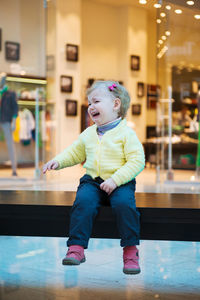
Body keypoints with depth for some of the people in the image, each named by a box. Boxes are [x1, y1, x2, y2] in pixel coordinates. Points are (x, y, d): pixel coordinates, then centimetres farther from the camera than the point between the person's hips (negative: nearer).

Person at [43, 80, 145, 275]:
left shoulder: (126, 133, -3)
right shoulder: (88, 134, 15)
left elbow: (137, 161, -10)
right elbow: (75, 153, 28)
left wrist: (115, 179, -20)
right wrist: (58, 161, 8)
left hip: (120, 182, -3)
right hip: (92, 181, 4)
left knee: (124, 204, -32)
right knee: (83, 202, -26)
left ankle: (130, 249, -17)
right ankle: (76, 247, -24)